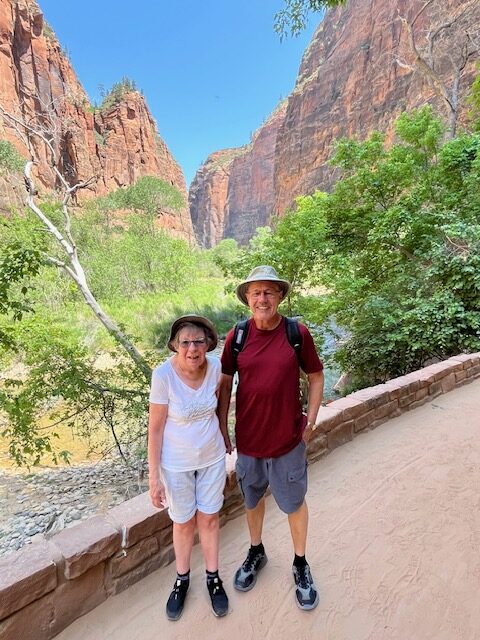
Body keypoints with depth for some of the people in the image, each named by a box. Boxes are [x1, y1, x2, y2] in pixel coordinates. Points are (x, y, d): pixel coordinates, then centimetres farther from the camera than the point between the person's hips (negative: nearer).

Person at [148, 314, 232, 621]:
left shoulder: (215, 366, -15)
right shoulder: (163, 374, -25)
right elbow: (155, 428, -17)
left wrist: (223, 432, 10)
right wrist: (154, 477, -13)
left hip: (213, 457, 2)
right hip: (177, 463, -2)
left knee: (209, 518, 19)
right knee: (184, 523, 18)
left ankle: (213, 577, 43)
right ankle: (182, 579, 45)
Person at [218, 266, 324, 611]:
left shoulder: (298, 333, -12)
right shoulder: (237, 336, -9)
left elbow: (316, 377, -1)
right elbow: (225, 383, 1)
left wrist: (310, 421, -3)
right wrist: (221, 428, 2)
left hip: (288, 440, -1)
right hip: (248, 439, 2)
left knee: (295, 504, 18)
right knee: (253, 500, 23)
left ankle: (301, 564, 44)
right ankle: (256, 552, 50)